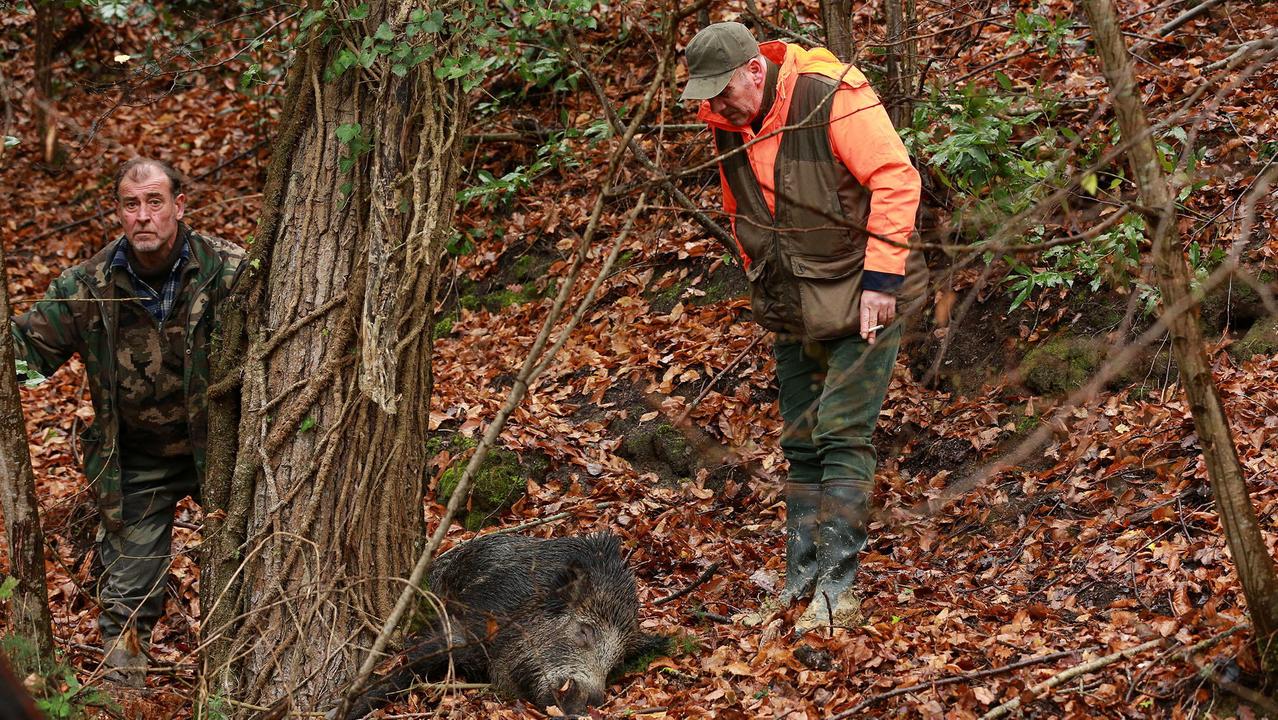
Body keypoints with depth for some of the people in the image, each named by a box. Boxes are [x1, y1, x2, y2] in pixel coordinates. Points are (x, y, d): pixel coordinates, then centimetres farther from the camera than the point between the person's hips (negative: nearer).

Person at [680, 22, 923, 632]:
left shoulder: (833, 99, -19)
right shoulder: (727, 125, 2)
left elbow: (895, 179, -22)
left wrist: (880, 278, -23)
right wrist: (760, 281, 18)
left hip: (859, 301, -7)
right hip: (793, 309, 7)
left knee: (842, 436, -12)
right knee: (800, 443, 10)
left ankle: (837, 590, -12)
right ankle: (800, 578, 18)